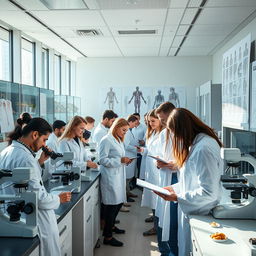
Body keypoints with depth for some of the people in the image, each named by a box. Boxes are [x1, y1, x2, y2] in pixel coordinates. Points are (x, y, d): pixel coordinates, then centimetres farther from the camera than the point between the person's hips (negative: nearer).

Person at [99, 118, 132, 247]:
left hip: (119, 176, 9)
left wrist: (125, 160, 6)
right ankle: (107, 237, 6)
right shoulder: (106, 140, -12)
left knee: (119, 202, 14)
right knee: (112, 205, -5)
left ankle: (111, 226, 36)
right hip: (110, 177, -9)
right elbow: (103, 160, -16)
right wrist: (120, 160, -19)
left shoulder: (119, 140, 17)